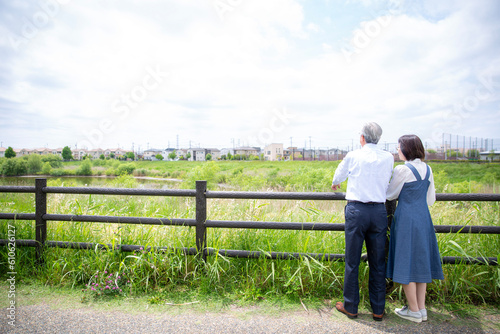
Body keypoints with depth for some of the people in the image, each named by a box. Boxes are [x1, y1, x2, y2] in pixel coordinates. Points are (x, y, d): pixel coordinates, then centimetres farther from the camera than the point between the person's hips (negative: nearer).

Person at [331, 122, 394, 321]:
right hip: (379, 211, 3)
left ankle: (350, 307, 20)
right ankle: (378, 310, 24)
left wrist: (335, 185, 39)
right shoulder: (388, 158, 6)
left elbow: (338, 177, 16)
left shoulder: (353, 156, -1)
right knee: (378, 262, 13)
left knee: (352, 261, 7)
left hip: (356, 209, -3)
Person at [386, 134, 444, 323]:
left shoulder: (402, 170, -15)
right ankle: (422, 309, 25)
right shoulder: (427, 169, 6)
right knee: (420, 261, 15)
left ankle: (414, 311, 16)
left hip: (406, 219, -7)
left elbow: (391, 195, -4)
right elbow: (431, 199, 12)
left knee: (406, 262, 4)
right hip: (424, 218, 7)